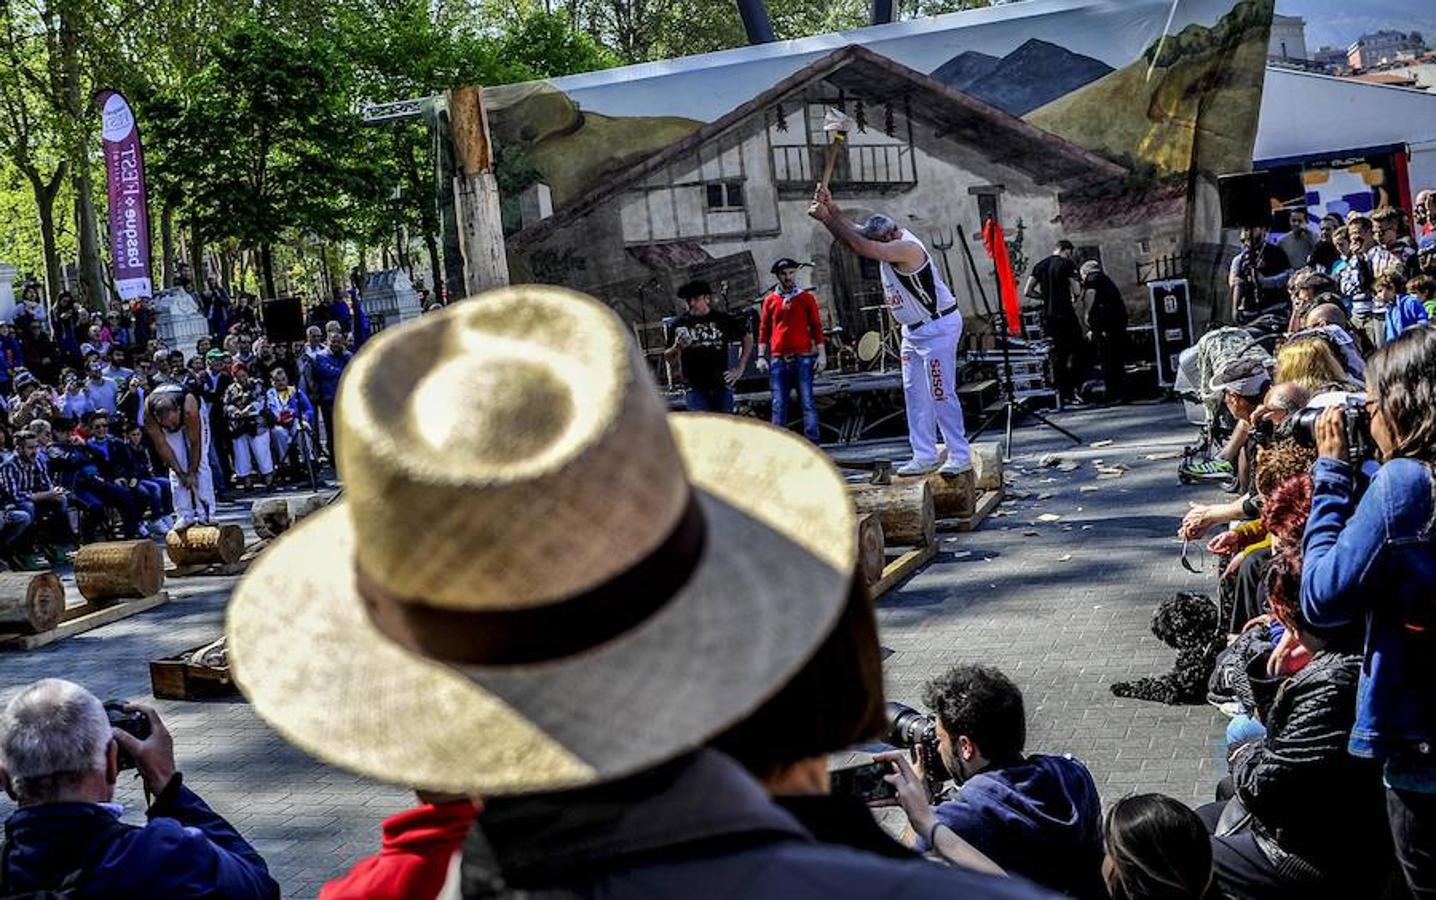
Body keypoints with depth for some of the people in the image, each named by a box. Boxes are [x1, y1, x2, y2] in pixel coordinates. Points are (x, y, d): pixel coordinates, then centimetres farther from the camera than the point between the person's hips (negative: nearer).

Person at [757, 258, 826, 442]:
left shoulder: (806, 297, 6)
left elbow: (816, 327, 5)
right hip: (778, 360, 2)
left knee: (807, 402, -4)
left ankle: (812, 443, -3)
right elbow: (764, 329, 12)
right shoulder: (770, 300, 10)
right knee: (778, 405, 0)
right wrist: (761, 356, 4)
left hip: (803, 358, -2)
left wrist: (821, 354, -2)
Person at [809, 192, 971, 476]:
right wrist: (831, 208, -12)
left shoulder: (906, 247, -26)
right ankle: (925, 456, 13)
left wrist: (826, 218, -28)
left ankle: (960, 456, -2)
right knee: (914, 393, 9)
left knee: (941, 394, -8)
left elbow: (859, 247, -33)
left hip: (938, 327, -10)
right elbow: (853, 232, 4)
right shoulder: (889, 242, 3)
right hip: (914, 330, 10)